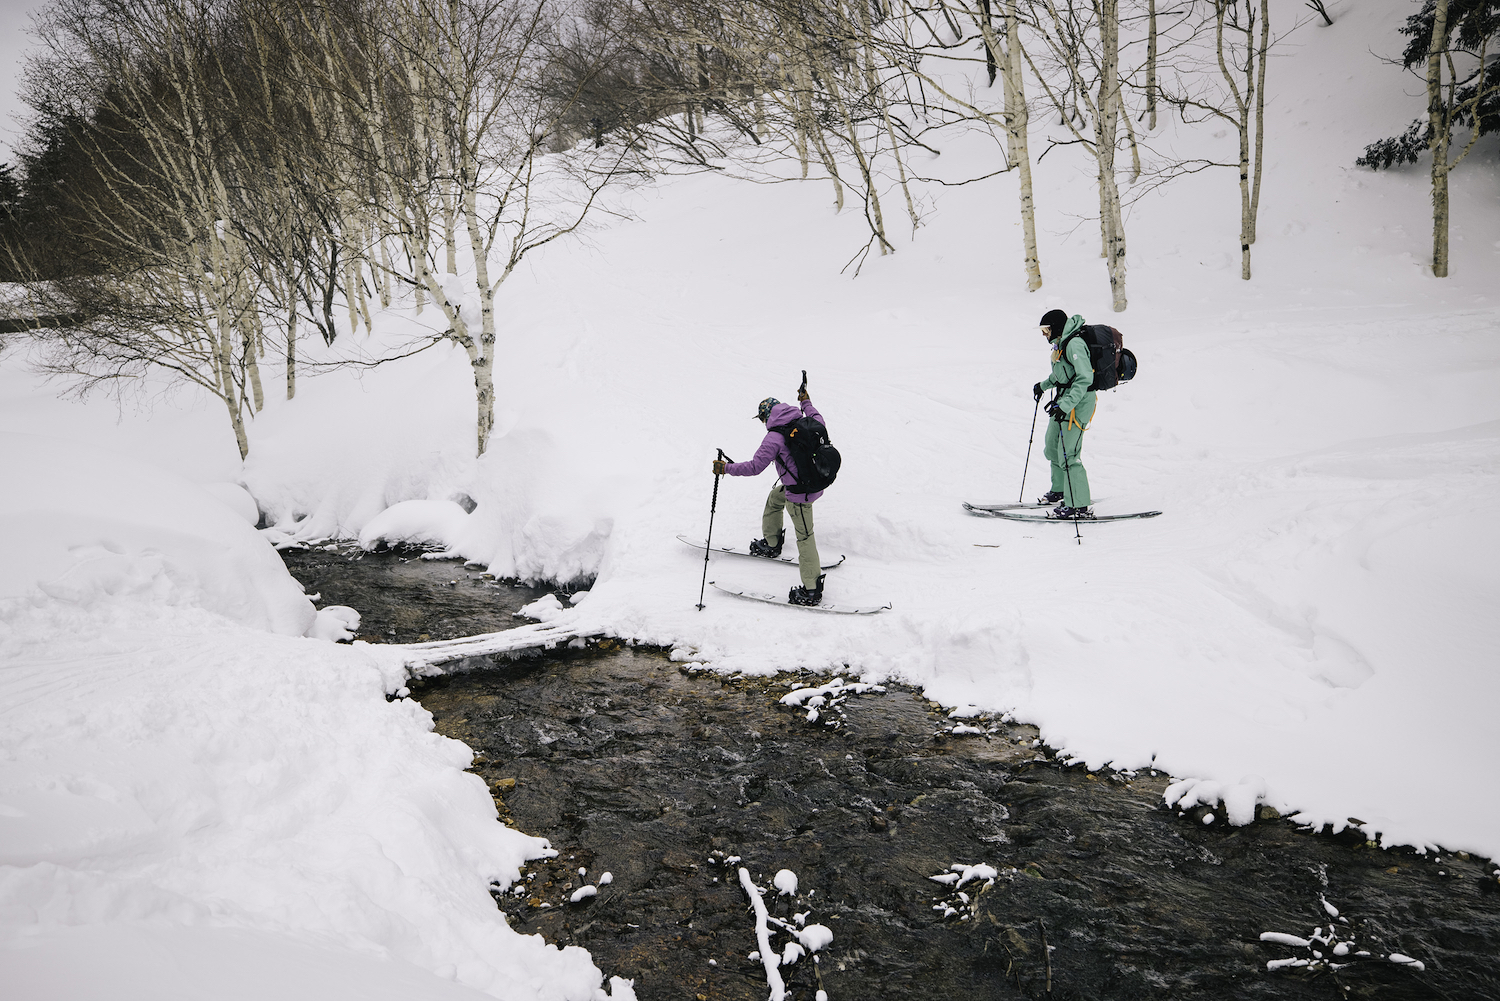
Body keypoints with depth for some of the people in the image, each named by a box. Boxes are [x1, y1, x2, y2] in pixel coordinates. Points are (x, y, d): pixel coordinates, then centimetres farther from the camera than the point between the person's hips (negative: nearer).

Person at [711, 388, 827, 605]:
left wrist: (726, 469, -11)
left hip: (799, 492, -9)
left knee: (804, 535, -2)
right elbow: (820, 423, 25)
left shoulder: (774, 438, -20)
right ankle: (771, 544, 46)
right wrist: (806, 404, 38)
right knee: (774, 498, 31)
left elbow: (754, 467, -19)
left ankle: (812, 590, 5)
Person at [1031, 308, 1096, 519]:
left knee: (1067, 455, -12)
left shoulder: (1074, 344, -21)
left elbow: (1085, 378, -28)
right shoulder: (1062, 342, 10)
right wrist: (1044, 385, 34)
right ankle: (1060, 490, 40)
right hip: (1064, 400, 10)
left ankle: (1079, 506, -7)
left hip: (1079, 401, -10)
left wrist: (1065, 405, -33)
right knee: (1052, 448, 21)